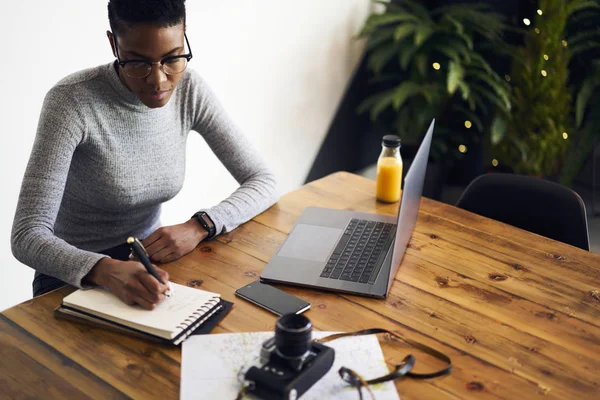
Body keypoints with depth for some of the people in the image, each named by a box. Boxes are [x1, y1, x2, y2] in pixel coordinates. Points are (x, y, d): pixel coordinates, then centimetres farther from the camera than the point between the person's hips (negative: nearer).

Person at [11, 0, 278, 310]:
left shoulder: (188, 90, -8)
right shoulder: (71, 101, -22)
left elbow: (263, 182, -5)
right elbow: (27, 236, -26)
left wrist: (198, 227, -23)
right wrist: (107, 271, -45)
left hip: (148, 264, 4)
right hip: (75, 276, -4)